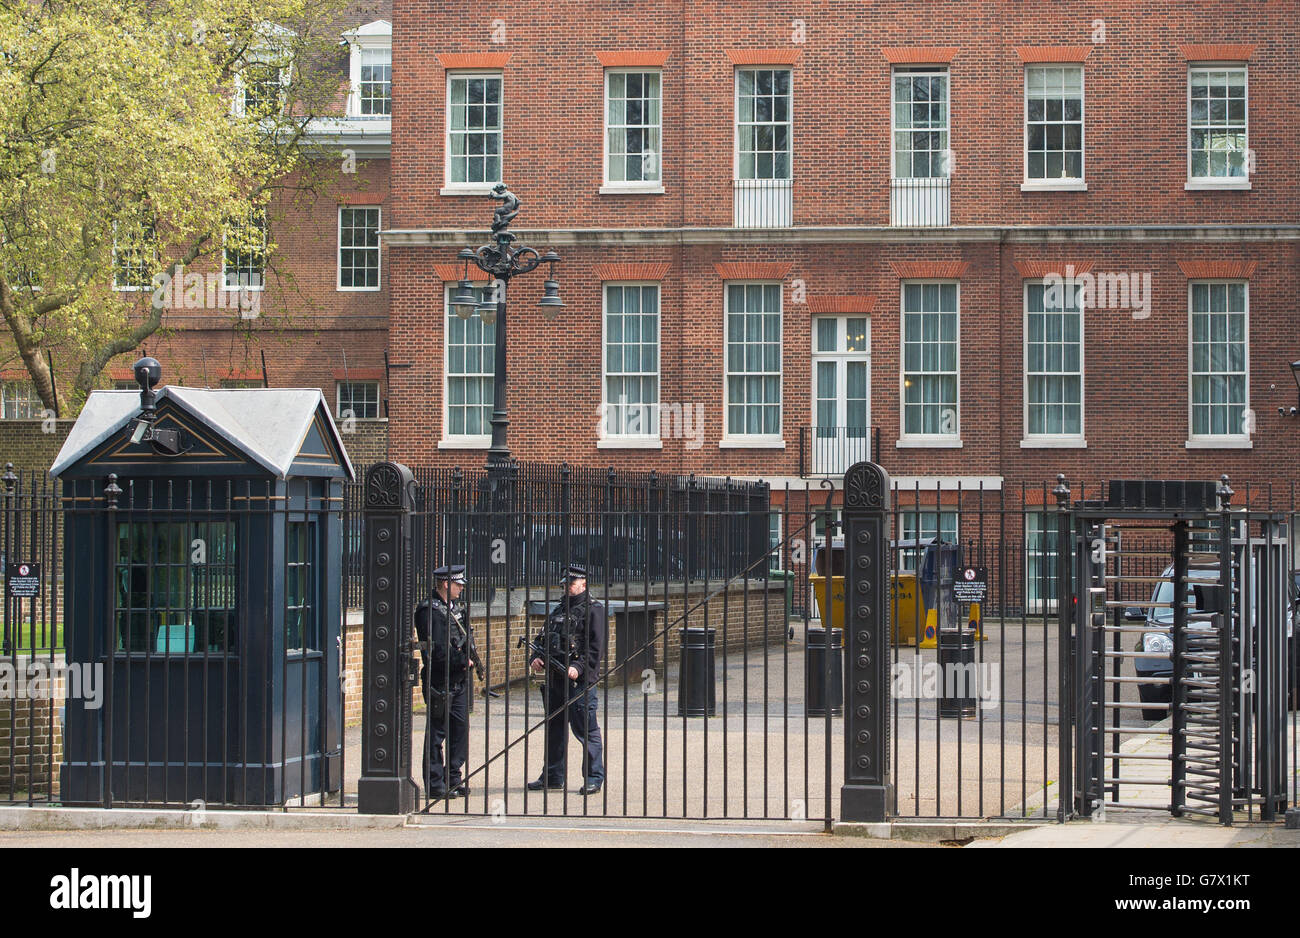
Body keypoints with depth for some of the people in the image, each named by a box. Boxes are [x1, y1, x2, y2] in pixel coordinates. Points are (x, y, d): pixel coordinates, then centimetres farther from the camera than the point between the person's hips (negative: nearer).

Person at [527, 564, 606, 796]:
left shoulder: (593, 609, -5)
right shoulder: (559, 609, 18)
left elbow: (596, 646, -12)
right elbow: (544, 636, 23)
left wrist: (578, 667, -21)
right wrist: (537, 657, 4)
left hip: (579, 680, -8)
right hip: (555, 679, 8)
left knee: (586, 730, -5)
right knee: (554, 728, 13)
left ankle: (594, 778, 1)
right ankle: (552, 777, 23)